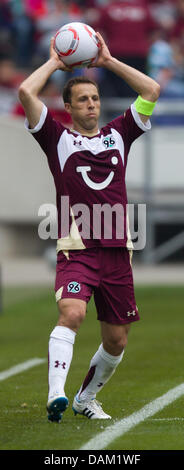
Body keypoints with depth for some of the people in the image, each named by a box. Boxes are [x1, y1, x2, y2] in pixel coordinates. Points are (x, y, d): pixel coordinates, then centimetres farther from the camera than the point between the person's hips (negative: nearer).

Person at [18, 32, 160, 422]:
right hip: (76, 249, -4)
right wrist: (55, 62, 10)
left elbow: (151, 91, 14)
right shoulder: (58, 138, 8)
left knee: (116, 339, 7)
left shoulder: (118, 134, 17)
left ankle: (87, 398, 29)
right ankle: (56, 395, -37)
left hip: (117, 250, 4)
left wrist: (108, 61, 14)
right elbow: (26, 92, -4)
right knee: (72, 313, -29)